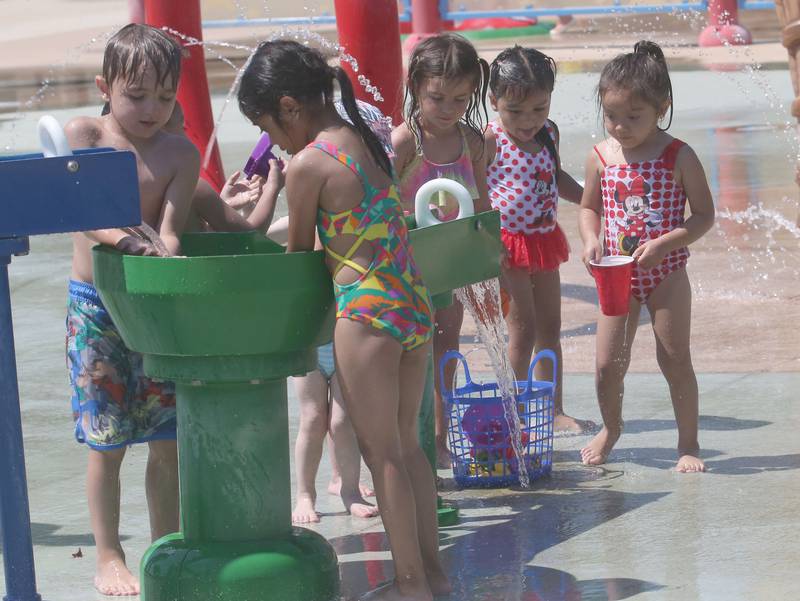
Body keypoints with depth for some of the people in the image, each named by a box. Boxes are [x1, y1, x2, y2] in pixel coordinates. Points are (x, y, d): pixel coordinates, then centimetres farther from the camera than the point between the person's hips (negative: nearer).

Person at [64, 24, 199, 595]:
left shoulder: (180, 154, 0)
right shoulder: (82, 134, -5)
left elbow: (170, 227, -8)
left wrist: (167, 250, -32)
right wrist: (125, 238, -36)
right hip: (96, 306, -2)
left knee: (168, 438, 7)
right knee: (108, 440, 1)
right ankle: (110, 559, 13)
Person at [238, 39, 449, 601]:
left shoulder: (307, 164, -12)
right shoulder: (367, 141, 11)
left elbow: (300, 252, -2)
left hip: (366, 311, -8)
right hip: (415, 303, 8)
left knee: (382, 454, 2)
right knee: (407, 445, 18)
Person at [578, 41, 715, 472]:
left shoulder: (679, 157, -11)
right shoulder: (600, 156, -1)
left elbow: (704, 214, -8)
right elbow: (589, 207, 12)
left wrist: (665, 242, -22)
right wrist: (590, 239, -8)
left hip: (665, 274, -3)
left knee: (676, 360, 3)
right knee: (608, 363, 5)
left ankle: (688, 442, 17)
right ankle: (610, 427, 31)